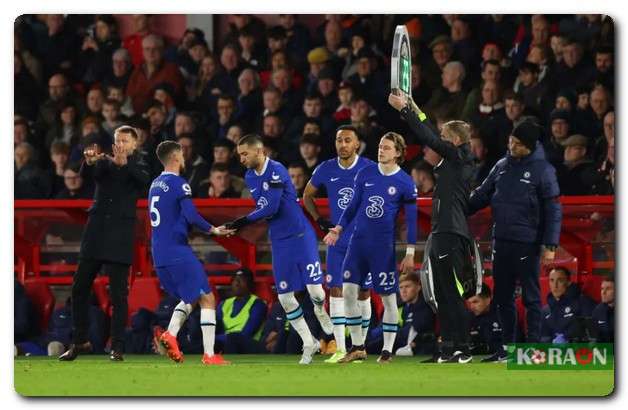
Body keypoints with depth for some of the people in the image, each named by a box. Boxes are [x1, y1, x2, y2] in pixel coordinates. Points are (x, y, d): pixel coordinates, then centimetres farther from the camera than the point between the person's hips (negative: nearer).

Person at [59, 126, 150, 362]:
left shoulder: (137, 167, 6)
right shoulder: (104, 162, 11)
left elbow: (144, 180, -17)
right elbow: (85, 175, -8)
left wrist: (124, 164, -35)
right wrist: (89, 162, -31)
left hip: (120, 235, -3)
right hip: (96, 230, 3)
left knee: (118, 293, -5)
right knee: (79, 287, 4)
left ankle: (117, 347, -2)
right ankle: (79, 341, 16)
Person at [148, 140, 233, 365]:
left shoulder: (155, 185, 15)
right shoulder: (179, 184, -11)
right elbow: (192, 217, -19)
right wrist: (213, 230, -4)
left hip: (159, 255, 8)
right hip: (178, 252, -8)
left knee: (190, 299, 21)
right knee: (207, 298, -2)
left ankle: (170, 334, -3)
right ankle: (209, 355, -9)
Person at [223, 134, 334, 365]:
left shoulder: (276, 172, -17)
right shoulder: (250, 177, 8)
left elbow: (270, 208, -21)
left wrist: (243, 222, -16)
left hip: (301, 236, -7)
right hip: (279, 242, 7)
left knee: (315, 291, -11)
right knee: (285, 298, 1)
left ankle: (321, 312, 24)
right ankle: (309, 343, 12)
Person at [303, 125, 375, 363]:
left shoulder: (370, 169, -6)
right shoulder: (326, 170, 2)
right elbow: (307, 195, 18)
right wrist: (320, 221, 8)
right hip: (337, 241, 2)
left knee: (362, 293, 2)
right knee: (336, 292, -4)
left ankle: (359, 347, 11)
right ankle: (340, 349, -4)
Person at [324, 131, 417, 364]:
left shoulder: (405, 183, -5)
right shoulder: (365, 174, 5)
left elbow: (412, 220, -2)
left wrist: (410, 254, -5)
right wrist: (339, 228, 1)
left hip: (384, 245, -4)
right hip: (359, 240, 4)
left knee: (388, 297, 0)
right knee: (348, 291, -2)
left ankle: (387, 350, 10)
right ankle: (357, 347, 9)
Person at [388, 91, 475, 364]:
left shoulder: (459, 156, -7)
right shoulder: (454, 160, 16)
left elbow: (430, 139, -9)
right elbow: (430, 138, 27)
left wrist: (405, 109, -2)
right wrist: (413, 109, 27)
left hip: (451, 235, -10)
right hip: (441, 234, 10)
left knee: (454, 295, -9)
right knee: (442, 295, 11)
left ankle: (462, 350, -9)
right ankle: (448, 348, 14)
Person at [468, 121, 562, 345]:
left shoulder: (543, 170, -7)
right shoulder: (502, 166, 9)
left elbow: (553, 210, -9)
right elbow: (482, 195, 15)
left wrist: (550, 245, -14)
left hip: (527, 243, -6)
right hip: (501, 241, 6)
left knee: (531, 296, -1)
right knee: (502, 295, 11)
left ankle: (533, 343, 3)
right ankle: (507, 342, 20)